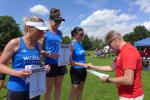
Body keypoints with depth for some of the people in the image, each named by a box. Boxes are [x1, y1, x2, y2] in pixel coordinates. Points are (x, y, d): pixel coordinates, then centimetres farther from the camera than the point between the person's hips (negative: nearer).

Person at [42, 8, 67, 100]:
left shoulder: (60, 33, 10)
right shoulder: (45, 32, -7)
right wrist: (49, 54, -23)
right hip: (50, 64, -5)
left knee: (58, 86, 15)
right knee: (49, 87, 8)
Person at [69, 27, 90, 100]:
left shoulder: (80, 43, 6)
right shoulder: (72, 44, -15)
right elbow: (70, 61, -19)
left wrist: (85, 66, 14)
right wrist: (83, 65, -24)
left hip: (83, 70, 7)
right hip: (76, 70, -7)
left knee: (80, 89, 19)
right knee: (74, 90, 5)